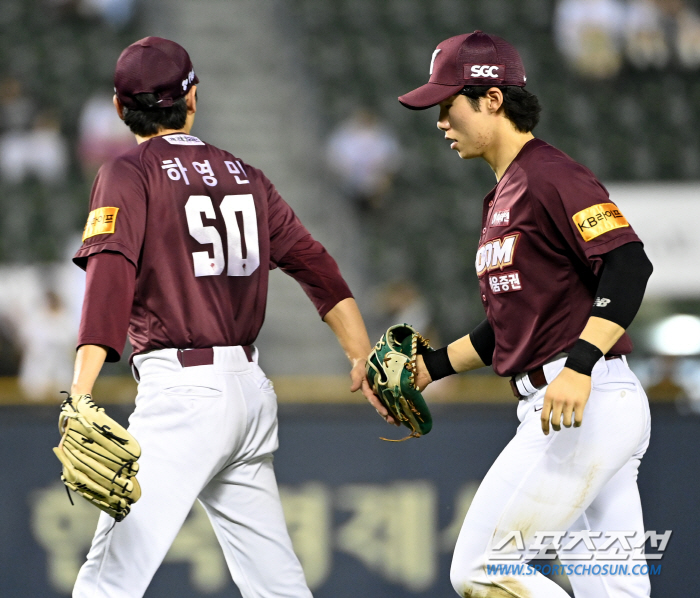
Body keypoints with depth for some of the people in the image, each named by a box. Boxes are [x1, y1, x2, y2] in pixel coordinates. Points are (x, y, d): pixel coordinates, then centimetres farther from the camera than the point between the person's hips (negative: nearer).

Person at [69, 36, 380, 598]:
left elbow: (111, 276, -18)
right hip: (252, 388, 7)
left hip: (181, 389, -7)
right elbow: (315, 263, 10)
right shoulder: (245, 176, 15)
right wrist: (364, 359, 8)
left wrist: (80, 393, -27)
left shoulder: (129, 173, -4)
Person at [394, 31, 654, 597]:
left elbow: (629, 264, -23)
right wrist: (431, 366, 18)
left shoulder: (551, 175, -11)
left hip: (591, 401, -10)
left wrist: (579, 366, -32)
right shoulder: (503, 196, 21)